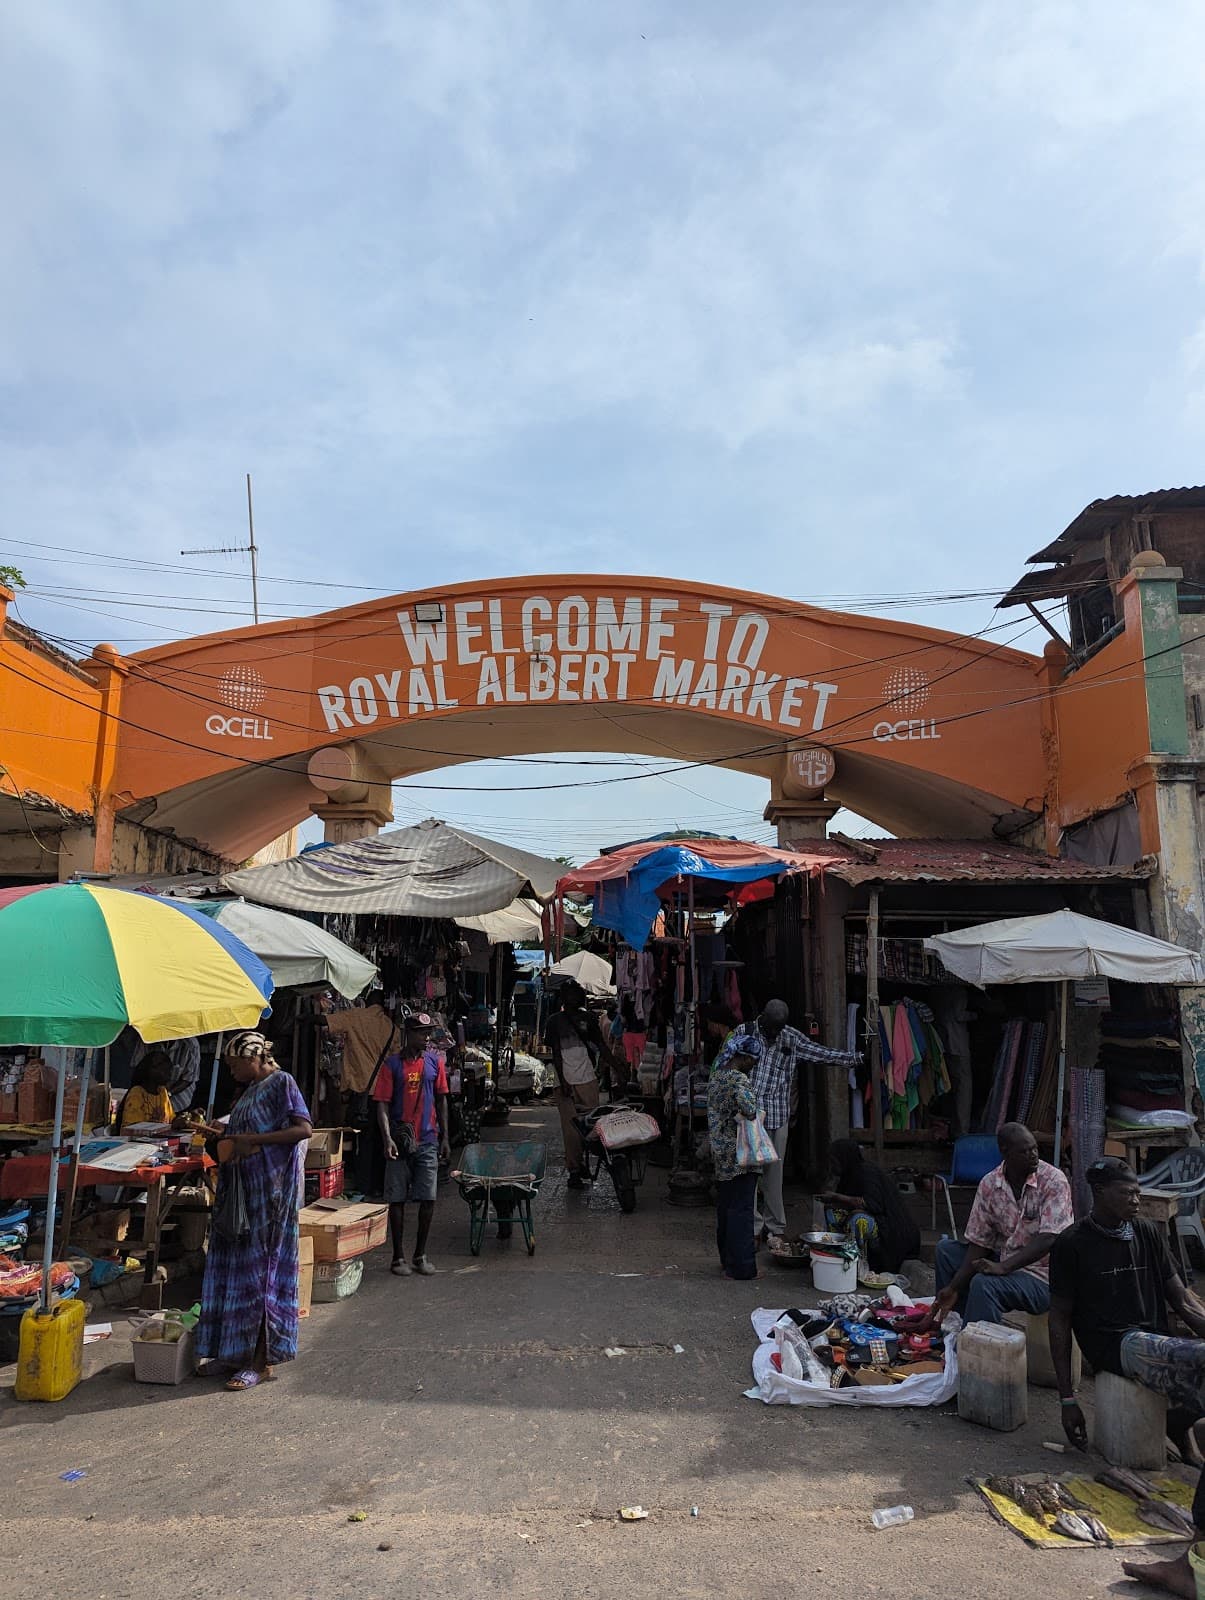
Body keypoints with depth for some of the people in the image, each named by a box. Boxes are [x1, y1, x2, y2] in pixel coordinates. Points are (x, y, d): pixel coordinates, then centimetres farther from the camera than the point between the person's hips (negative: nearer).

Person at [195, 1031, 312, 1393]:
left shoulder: (281, 1083, -11)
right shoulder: (251, 1089, 16)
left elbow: (304, 1129, -21)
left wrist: (253, 1140, -23)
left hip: (269, 1193, -9)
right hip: (242, 1192, 9)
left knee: (259, 1269, -4)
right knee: (235, 1268, 10)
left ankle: (262, 1361, 5)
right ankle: (236, 1351, 21)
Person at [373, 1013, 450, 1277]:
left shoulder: (435, 1062, 5)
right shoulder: (392, 1065, -4)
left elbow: (441, 1100, 11)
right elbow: (382, 1105, -7)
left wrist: (444, 1138, 9)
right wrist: (387, 1139, -19)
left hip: (428, 1142, 3)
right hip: (400, 1142, -3)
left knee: (428, 1200, 3)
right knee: (397, 1200, 4)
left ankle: (421, 1255, 18)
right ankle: (399, 1257, 16)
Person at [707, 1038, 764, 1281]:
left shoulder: (716, 1074, 8)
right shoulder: (740, 1081, -20)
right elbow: (749, 1109, -33)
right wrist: (750, 1117, -12)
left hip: (721, 1151, 9)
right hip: (739, 1155, -9)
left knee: (725, 1206, 17)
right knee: (741, 1209, -1)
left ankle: (727, 1260, 28)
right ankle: (741, 1266, 5)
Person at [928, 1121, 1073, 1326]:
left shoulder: (1054, 1181, -16)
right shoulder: (989, 1184, -3)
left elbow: (1048, 1239, -24)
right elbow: (979, 1243, 0)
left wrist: (1003, 1266, -31)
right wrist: (954, 1288, -8)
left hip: (1041, 1277, -6)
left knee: (984, 1283, -30)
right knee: (946, 1249, 4)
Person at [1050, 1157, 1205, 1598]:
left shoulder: (1148, 1234, 14)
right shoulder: (1073, 1244, -1)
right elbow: (1060, 1320, 1)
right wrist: (1067, 1399, -1)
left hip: (1160, 1344, 5)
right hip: (1116, 1346, -5)